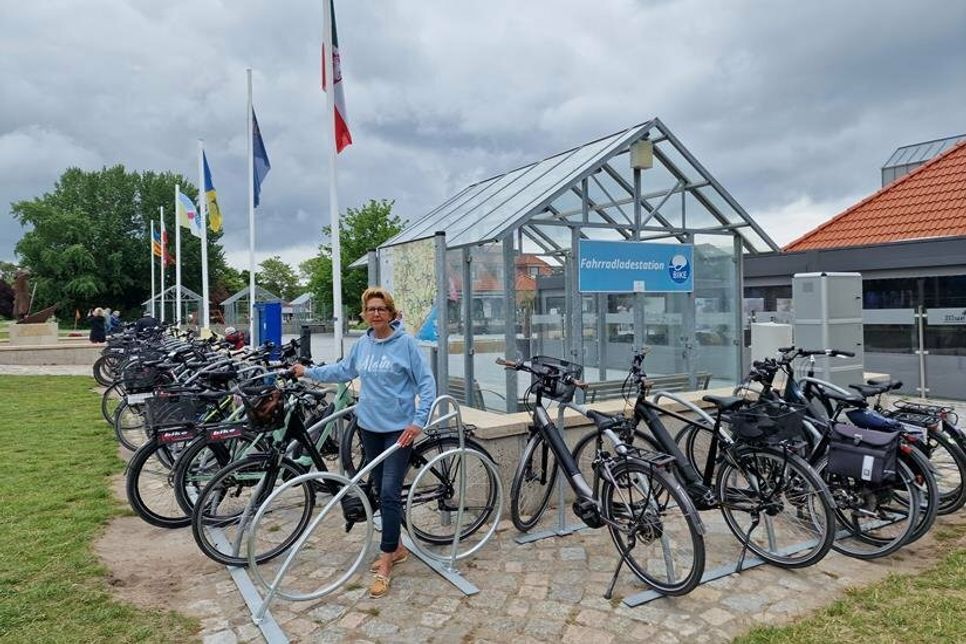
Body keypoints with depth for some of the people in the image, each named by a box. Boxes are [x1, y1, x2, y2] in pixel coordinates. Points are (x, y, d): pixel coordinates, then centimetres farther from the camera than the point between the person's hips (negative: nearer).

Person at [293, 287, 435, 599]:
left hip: (399, 428, -6)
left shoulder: (406, 343, -10)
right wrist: (309, 372, 24)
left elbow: (426, 382, -11)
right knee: (380, 490, 14)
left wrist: (418, 421, -19)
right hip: (370, 427, 6)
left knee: (389, 493, -8)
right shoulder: (362, 344, 5)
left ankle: (385, 564, 3)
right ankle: (397, 547, 31)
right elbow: (342, 370, 22)